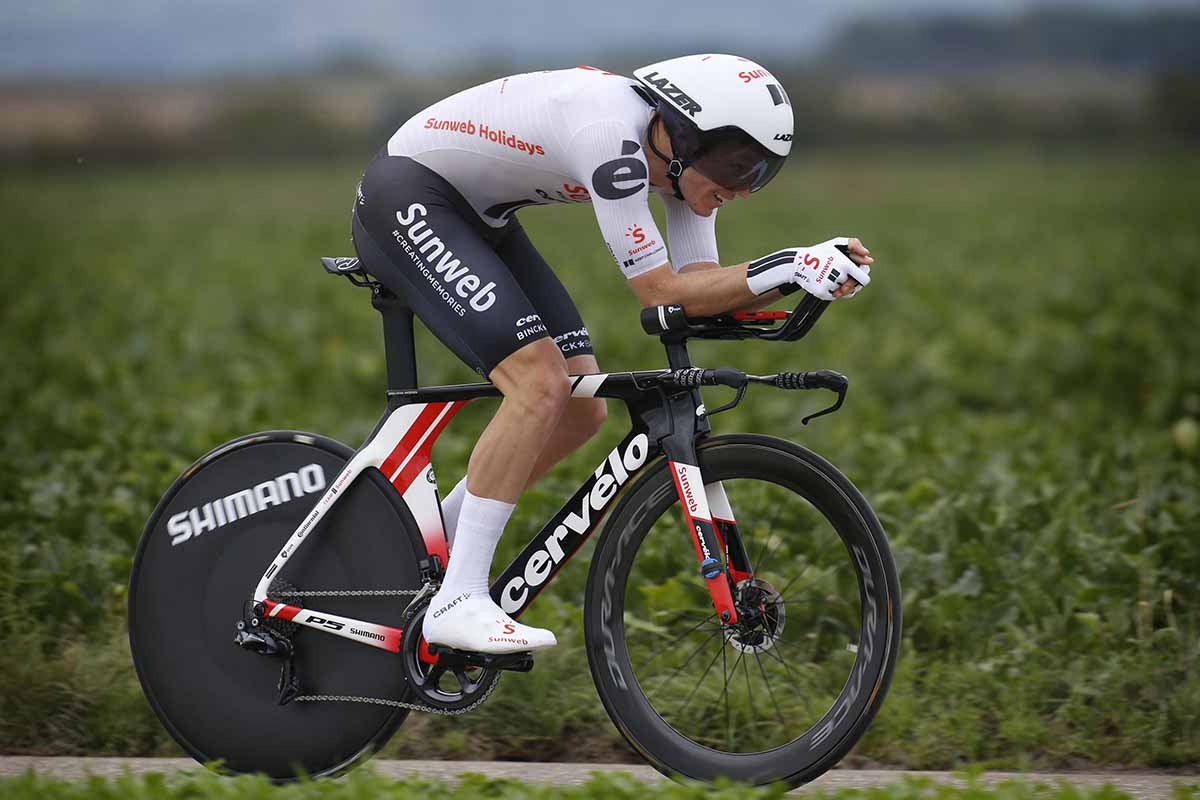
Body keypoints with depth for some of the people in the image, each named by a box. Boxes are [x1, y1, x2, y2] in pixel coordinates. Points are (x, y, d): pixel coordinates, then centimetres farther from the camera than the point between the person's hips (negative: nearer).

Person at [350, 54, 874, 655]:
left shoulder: (681, 156, -5)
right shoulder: (614, 138, -32)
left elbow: (703, 293, -6)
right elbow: (661, 295, -30)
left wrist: (812, 271, -19)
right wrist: (789, 268, -34)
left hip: (473, 215, 10)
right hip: (404, 198, -10)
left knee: (581, 412, 3)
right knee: (541, 386, -23)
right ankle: (457, 603, -19)